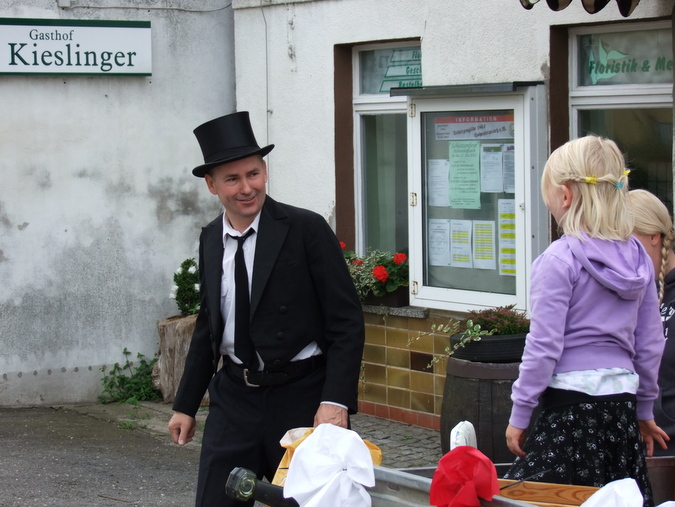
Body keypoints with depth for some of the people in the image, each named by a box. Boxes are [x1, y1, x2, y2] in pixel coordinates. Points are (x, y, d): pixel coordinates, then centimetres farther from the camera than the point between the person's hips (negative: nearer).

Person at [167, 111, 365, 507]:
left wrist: (336, 401, -20)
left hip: (301, 399, -4)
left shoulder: (306, 229, -9)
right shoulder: (210, 239, 8)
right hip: (234, 398, 5)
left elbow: (347, 321, -10)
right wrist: (186, 405, 18)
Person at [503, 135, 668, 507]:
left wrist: (519, 414, -4)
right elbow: (650, 344, 14)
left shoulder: (560, 259, -11)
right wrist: (644, 409, 24)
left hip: (572, 404, -6)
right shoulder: (638, 258, 8)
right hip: (622, 402, 7)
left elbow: (544, 346, -12)